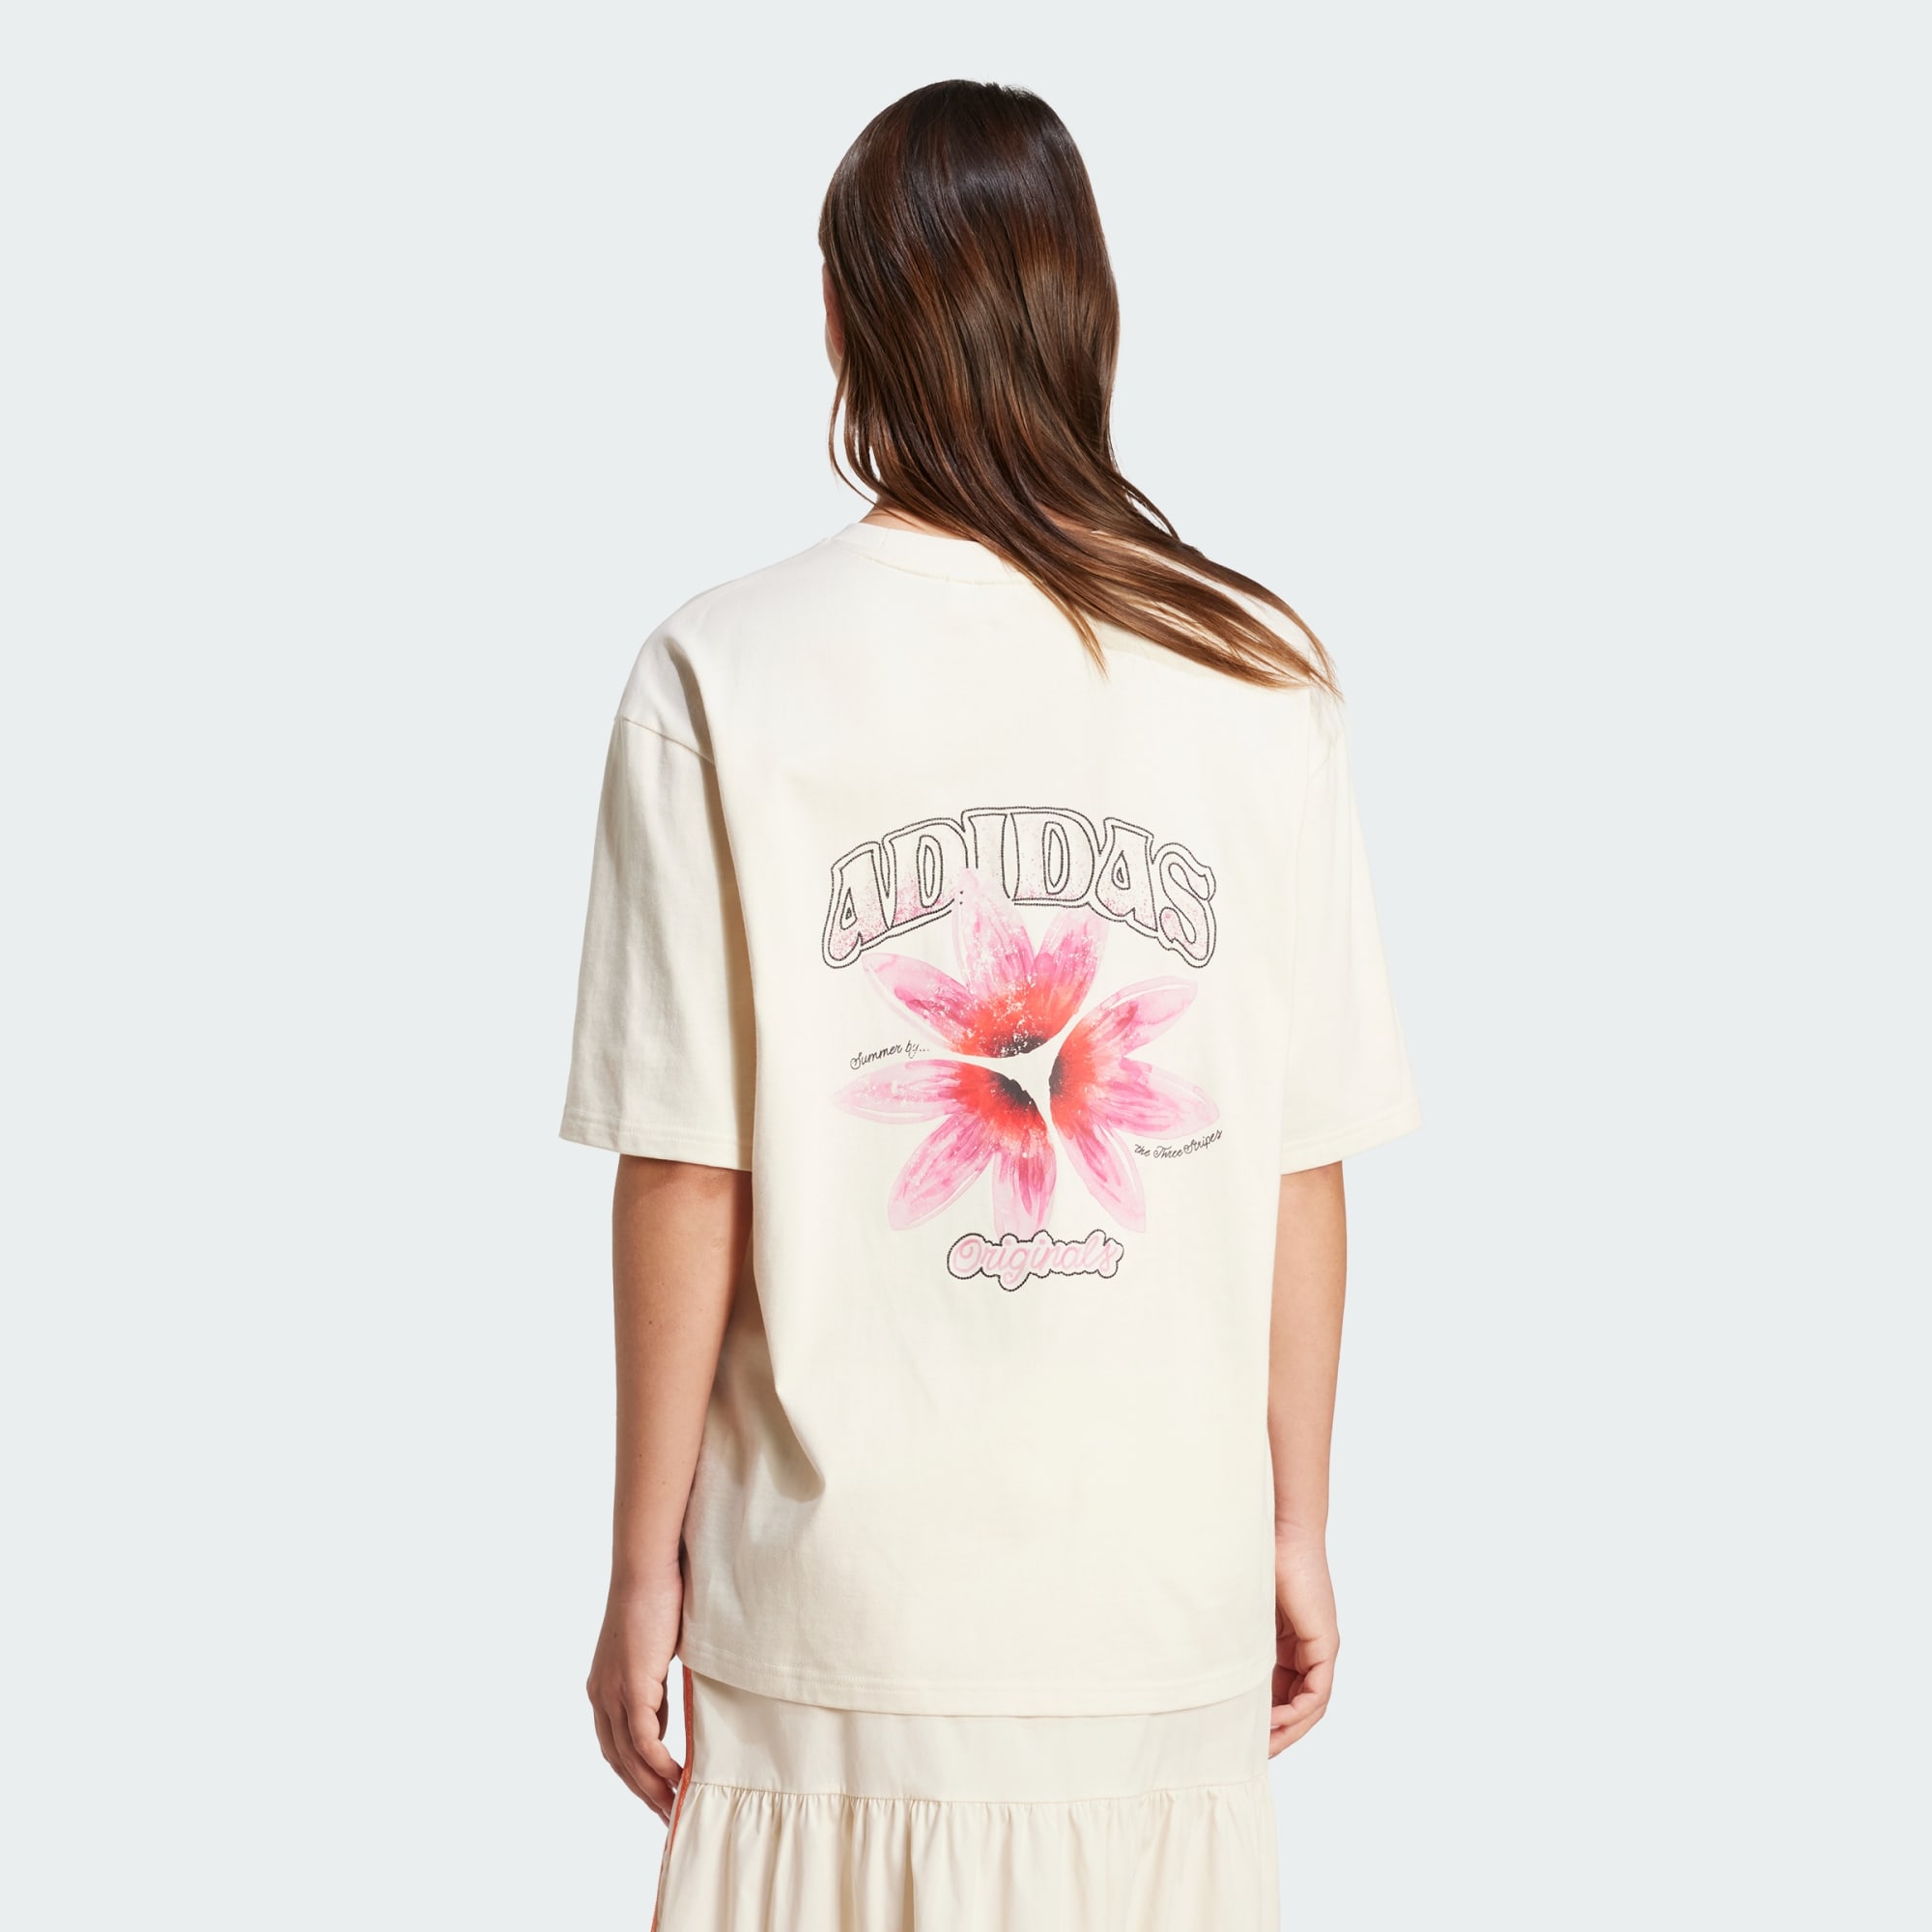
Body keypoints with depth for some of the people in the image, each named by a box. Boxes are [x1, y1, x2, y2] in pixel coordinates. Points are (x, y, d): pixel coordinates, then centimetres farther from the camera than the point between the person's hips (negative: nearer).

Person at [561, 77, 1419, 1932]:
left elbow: (687, 1172, -7)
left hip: (840, 1592, -1)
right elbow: (1304, 1164, 0)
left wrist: (646, 1564, 3)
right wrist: (1296, 1533, 12)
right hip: (1171, 1596, 2)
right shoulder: (1260, 680, -2)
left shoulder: (719, 679, -8)